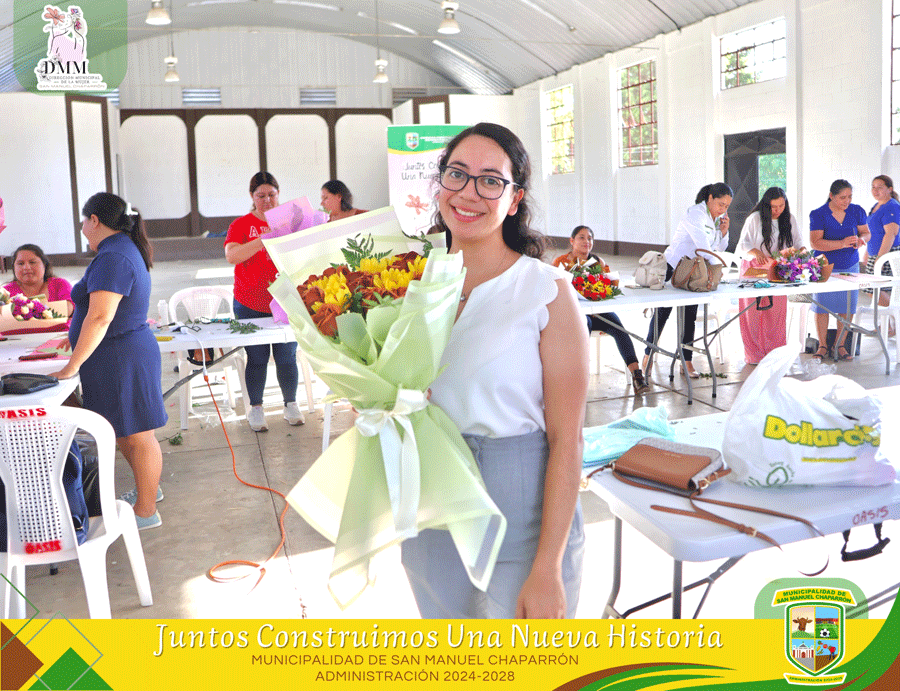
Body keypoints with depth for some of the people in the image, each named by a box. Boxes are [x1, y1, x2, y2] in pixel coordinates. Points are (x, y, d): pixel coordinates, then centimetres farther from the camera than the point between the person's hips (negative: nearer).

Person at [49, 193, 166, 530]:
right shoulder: (126, 250, 13)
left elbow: (100, 318, -26)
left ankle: (146, 511, 13)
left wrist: (72, 366, -22)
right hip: (128, 353, 10)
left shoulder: (112, 258, -20)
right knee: (124, 432, 21)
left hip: (121, 358, -10)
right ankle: (147, 488, 37)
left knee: (136, 436, 1)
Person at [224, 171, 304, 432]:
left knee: (287, 357, 3)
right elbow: (232, 255, -15)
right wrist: (265, 239, -25)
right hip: (251, 305, -1)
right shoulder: (241, 225, 2)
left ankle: (291, 404, 22)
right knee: (257, 358, 2)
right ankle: (256, 408, 18)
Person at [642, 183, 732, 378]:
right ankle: (648, 353, 20)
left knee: (690, 316, 3)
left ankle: (687, 361, 8)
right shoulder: (695, 214, -19)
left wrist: (724, 231, -6)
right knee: (662, 312, 4)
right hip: (674, 267, -7)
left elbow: (720, 247, 12)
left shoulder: (717, 218, 6)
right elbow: (703, 244, -30)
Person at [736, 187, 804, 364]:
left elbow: (798, 241, 7)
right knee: (753, 311, -5)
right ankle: (754, 354, 2)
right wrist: (756, 252, -29)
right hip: (754, 267, -3)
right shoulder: (755, 218, -8)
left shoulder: (789, 219, 4)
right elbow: (743, 243, -9)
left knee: (777, 311, 2)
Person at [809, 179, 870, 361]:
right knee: (822, 306, 0)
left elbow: (865, 232, 9)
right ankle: (822, 346, 13)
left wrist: (861, 239, -16)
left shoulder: (857, 211, 1)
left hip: (850, 266, 3)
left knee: (847, 307, 2)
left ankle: (840, 345, 14)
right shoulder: (818, 214, -11)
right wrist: (842, 244, -29)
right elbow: (815, 243, -18)